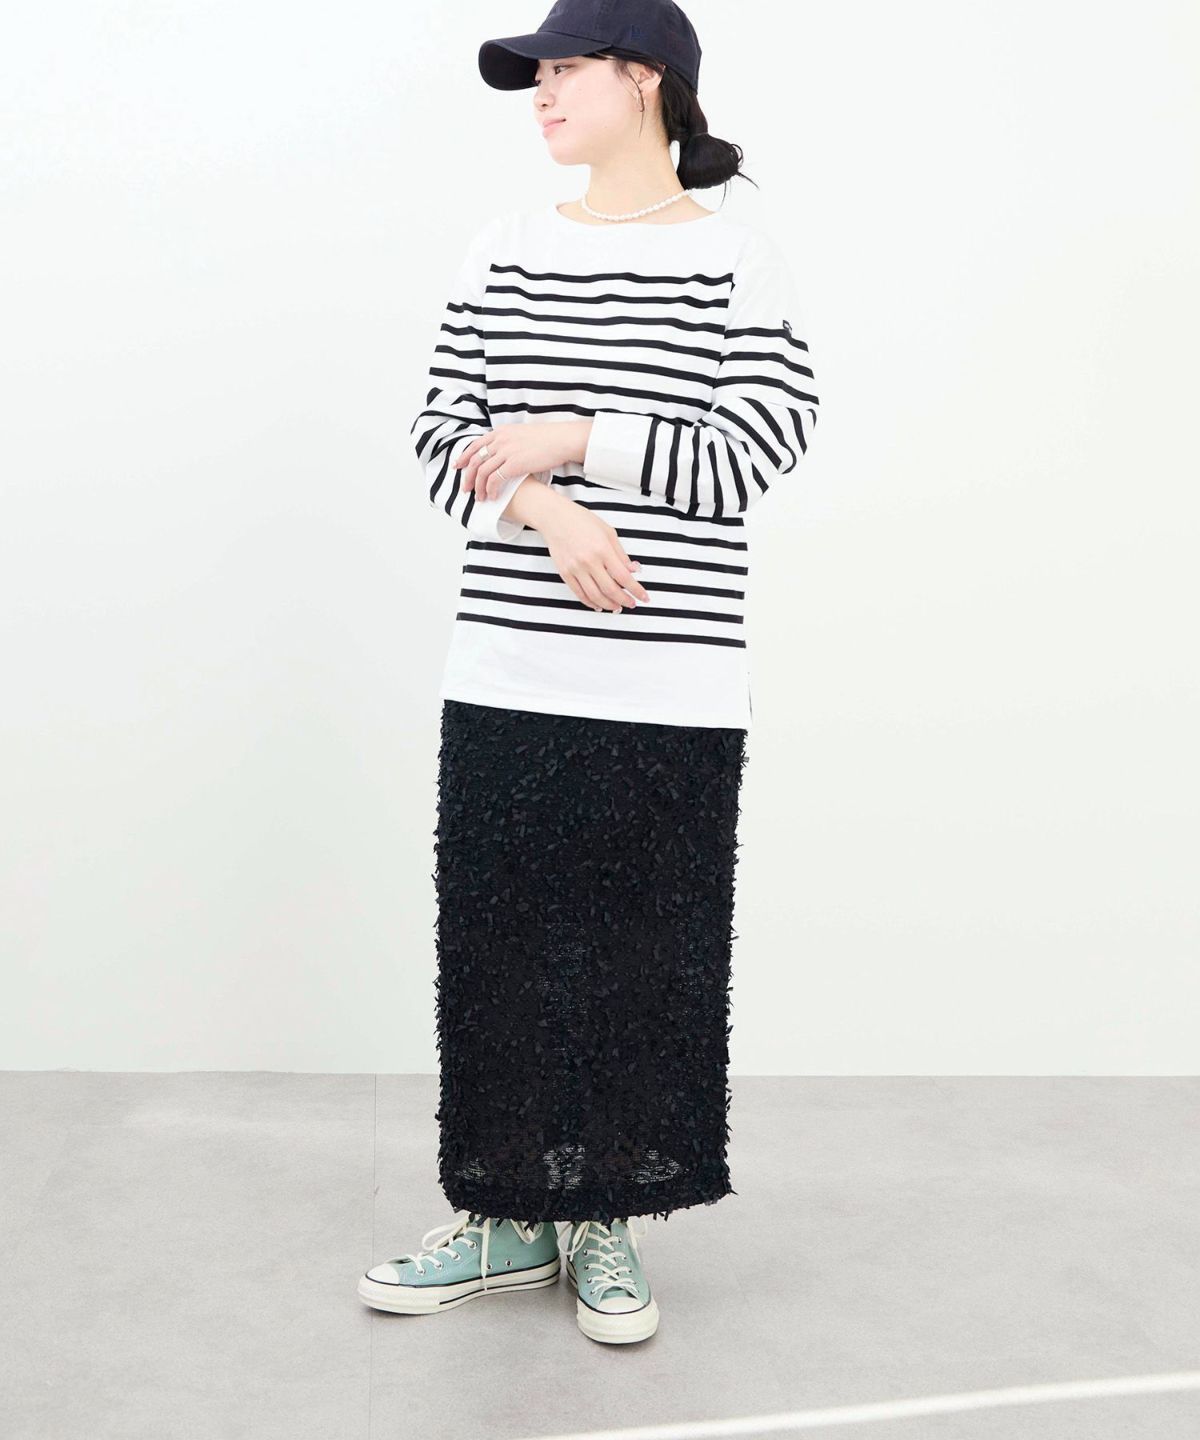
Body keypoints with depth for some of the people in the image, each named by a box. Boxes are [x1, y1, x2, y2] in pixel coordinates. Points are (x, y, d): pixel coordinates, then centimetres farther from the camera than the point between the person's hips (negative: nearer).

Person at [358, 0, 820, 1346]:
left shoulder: (736, 258, -1)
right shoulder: (504, 248, 10)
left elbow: (754, 454, -9)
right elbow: (442, 435, 5)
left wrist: (575, 439, -11)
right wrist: (549, 515, -13)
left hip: (669, 689, -3)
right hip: (504, 676, 4)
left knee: (643, 957, 5)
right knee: (493, 945, 8)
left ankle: (607, 1223, 23)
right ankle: (507, 1216, 25)